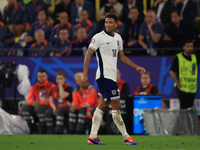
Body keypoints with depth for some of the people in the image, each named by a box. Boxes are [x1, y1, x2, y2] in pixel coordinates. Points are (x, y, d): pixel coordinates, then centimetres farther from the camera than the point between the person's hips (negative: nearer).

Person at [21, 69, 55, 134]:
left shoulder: (51, 86, 0)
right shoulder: (34, 87, 15)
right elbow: (29, 99, 7)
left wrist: (40, 102, -23)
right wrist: (32, 102, -18)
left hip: (47, 107, -5)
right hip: (35, 107, 5)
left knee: (39, 108, -38)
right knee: (24, 107, -20)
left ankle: (43, 131, -26)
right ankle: (30, 130, -13)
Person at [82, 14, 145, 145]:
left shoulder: (118, 38, 14)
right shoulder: (99, 37, -8)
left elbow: (121, 56, 25)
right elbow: (88, 55, -8)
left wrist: (136, 67, 18)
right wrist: (85, 75, -14)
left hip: (112, 76, 8)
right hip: (104, 76, -8)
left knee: (103, 106, 9)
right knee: (116, 106, -9)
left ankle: (93, 137, 13)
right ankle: (126, 137, -5)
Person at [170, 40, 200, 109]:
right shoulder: (178, 58, -4)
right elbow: (172, 72, -6)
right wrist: (178, 83, -14)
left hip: (192, 88, 5)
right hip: (182, 87, -5)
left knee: (190, 107, 8)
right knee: (184, 106, -10)